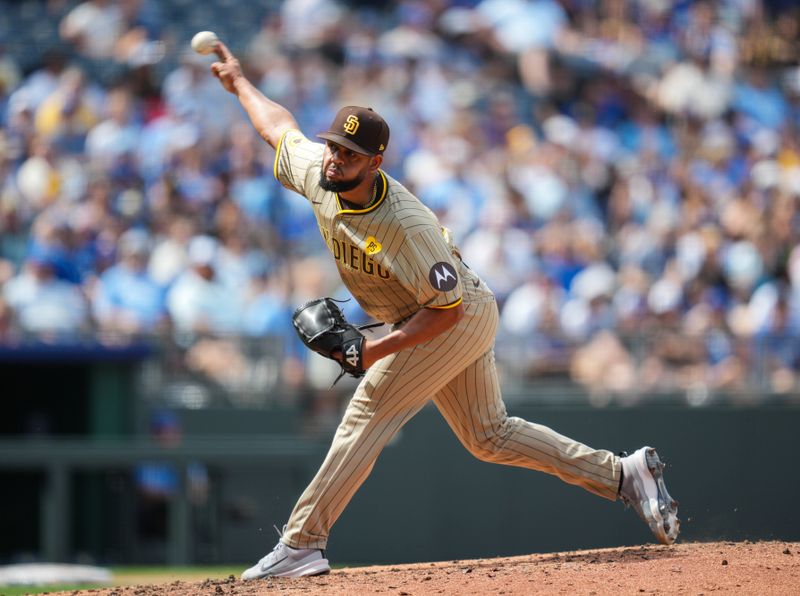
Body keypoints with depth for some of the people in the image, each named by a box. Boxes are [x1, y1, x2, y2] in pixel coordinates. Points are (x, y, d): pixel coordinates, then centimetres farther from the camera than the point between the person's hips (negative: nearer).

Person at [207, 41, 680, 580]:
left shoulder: (406, 226, -35)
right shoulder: (317, 172, -15)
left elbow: (446, 308, -29)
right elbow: (281, 125, 7)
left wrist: (378, 350, -33)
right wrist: (240, 81, 20)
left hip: (460, 318, -9)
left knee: (368, 414, -14)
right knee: (488, 435, 14)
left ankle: (302, 544, -11)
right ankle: (623, 475, 18)